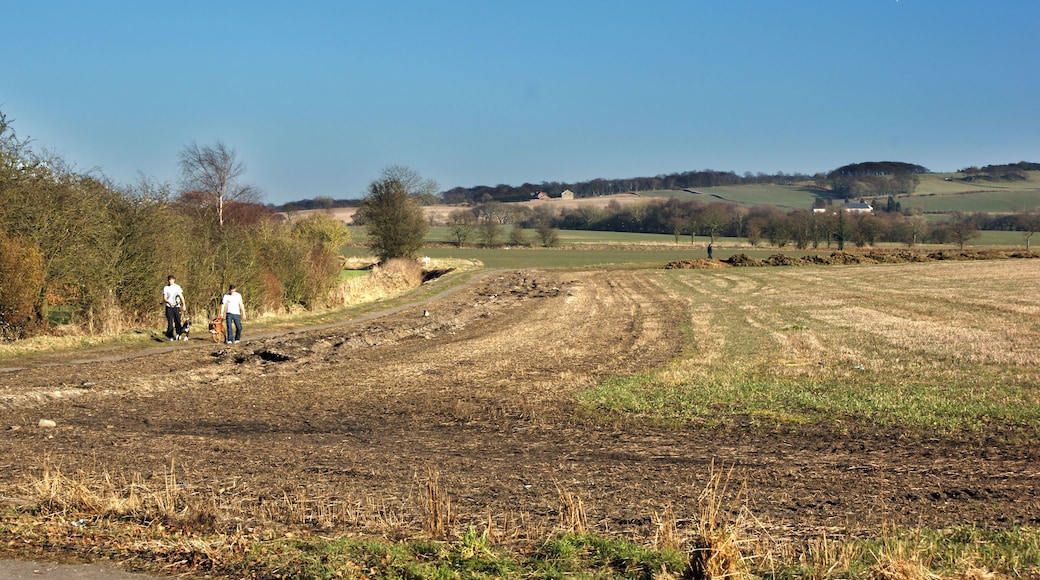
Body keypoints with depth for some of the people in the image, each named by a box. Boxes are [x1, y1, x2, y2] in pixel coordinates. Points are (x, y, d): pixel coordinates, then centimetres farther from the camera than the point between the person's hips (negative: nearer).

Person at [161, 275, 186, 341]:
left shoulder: (177, 287, 9)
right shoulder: (165, 288, 2)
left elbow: (181, 296, 13)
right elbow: (164, 298, -5)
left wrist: (183, 305, 4)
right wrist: (169, 302, -25)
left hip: (177, 306, 2)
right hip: (169, 307, -2)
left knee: (178, 321, -2)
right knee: (170, 322, -6)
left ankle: (178, 333, 16)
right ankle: (170, 336, -2)